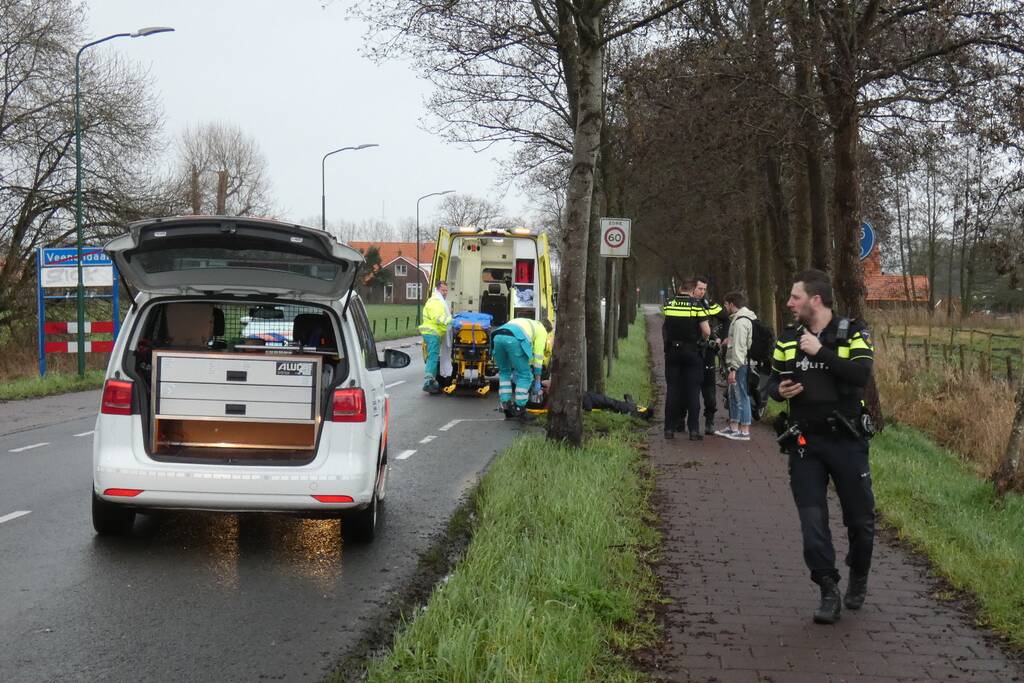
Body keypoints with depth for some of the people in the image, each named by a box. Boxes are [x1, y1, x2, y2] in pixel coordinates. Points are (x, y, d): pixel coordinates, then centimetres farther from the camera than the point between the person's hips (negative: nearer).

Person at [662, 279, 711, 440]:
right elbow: (706, 331, -11)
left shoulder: (668, 304, 3)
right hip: (692, 352, -3)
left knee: (672, 390, 8)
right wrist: (703, 339, 8)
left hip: (672, 352, 3)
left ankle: (669, 429, 8)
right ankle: (693, 430, 0)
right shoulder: (697, 305, -9)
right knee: (693, 391, 2)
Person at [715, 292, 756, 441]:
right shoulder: (746, 318, 16)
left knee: (741, 396, -5)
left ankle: (744, 431, -1)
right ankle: (733, 427, 27)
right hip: (741, 364, 11)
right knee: (733, 396, 18)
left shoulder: (740, 321, -18)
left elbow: (739, 347, -22)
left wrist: (733, 369, -22)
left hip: (741, 365, -11)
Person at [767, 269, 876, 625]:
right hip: (804, 442, 3)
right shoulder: (787, 340, 8)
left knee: (860, 518, 8)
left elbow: (861, 375, -21)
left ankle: (858, 579, 32)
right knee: (812, 522, -2)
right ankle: (829, 593, 8)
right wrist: (779, 390, -6)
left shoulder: (852, 334, -5)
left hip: (846, 440, -3)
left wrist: (820, 351, -22)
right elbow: (772, 380, 17)